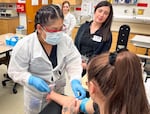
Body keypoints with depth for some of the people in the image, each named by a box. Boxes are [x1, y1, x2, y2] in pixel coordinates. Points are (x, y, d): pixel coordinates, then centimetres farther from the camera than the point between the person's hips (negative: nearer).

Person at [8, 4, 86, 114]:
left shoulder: (66, 40, -18)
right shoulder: (24, 45, -25)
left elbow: (74, 62, -17)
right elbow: (15, 71, -17)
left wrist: (75, 81, -34)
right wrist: (32, 80, -35)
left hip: (59, 89, 3)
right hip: (36, 93, -3)